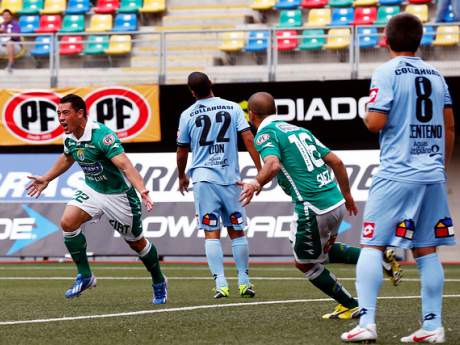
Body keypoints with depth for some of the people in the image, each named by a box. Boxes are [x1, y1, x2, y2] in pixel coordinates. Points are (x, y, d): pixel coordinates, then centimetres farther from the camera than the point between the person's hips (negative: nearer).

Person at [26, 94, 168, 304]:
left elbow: (124, 164, -41)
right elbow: (67, 159, 20)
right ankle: (84, 277, -3)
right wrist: (46, 179, 30)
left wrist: (142, 190, -54)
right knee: (68, 222, -16)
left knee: (136, 242, 7)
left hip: (118, 194, -6)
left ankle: (159, 283, 31)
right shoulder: (70, 138, -5)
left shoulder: (102, 135, -30)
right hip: (92, 190, 6)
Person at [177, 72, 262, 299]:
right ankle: (244, 281, 12)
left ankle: (220, 283, -9)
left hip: (203, 178, -1)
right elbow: (248, 139, -5)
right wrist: (260, 170, -1)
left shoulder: (188, 115, 1)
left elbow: (182, 152, 10)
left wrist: (182, 176, 26)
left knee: (211, 233, -1)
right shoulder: (232, 108, 3)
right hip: (230, 178, 1)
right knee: (236, 231, 11)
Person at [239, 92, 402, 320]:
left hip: (313, 208, -8)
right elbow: (336, 161, 18)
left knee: (305, 263, 13)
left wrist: (256, 184, -21)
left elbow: (273, 165, -27)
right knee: (323, 252, 28)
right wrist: (346, 194, 27)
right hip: (336, 203, 8)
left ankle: (350, 306, 16)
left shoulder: (265, 134, -5)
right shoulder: (299, 130, 18)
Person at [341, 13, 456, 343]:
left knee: (371, 246, -2)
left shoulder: (387, 73, -7)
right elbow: (449, 126, 15)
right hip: (432, 175, 6)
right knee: (426, 250, 9)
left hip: (397, 174, -6)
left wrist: (366, 115, 9)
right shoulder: (435, 74, 12)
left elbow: (376, 122, -14)